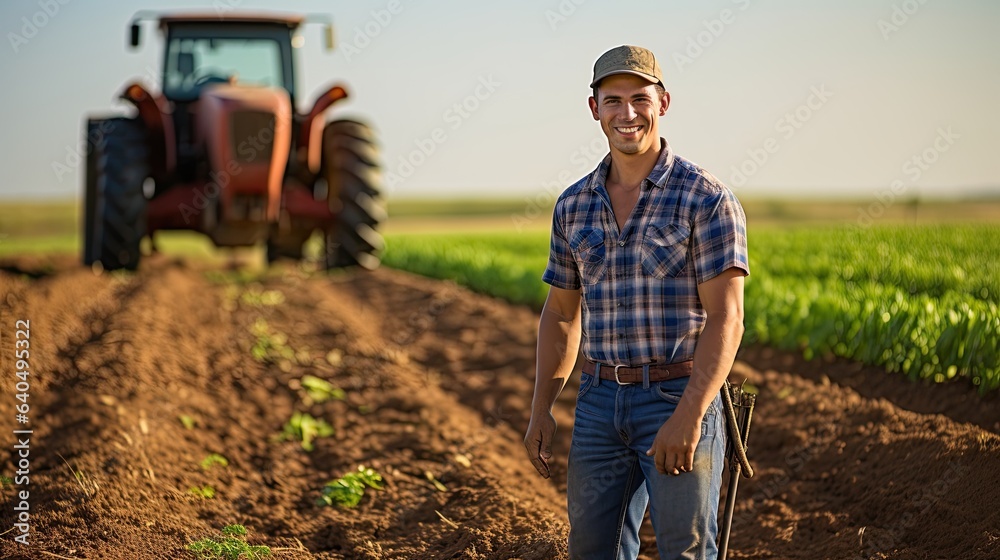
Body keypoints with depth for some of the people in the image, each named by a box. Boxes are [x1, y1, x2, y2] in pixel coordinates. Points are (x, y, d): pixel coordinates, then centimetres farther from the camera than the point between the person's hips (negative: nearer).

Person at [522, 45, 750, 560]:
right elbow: (561, 314, 16)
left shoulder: (705, 198, -9)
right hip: (600, 401, 5)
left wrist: (688, 416, -22)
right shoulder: (574, 205, 8)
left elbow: (725, 318, -14)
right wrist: (541, 411, 8)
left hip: (679, 400, -5)